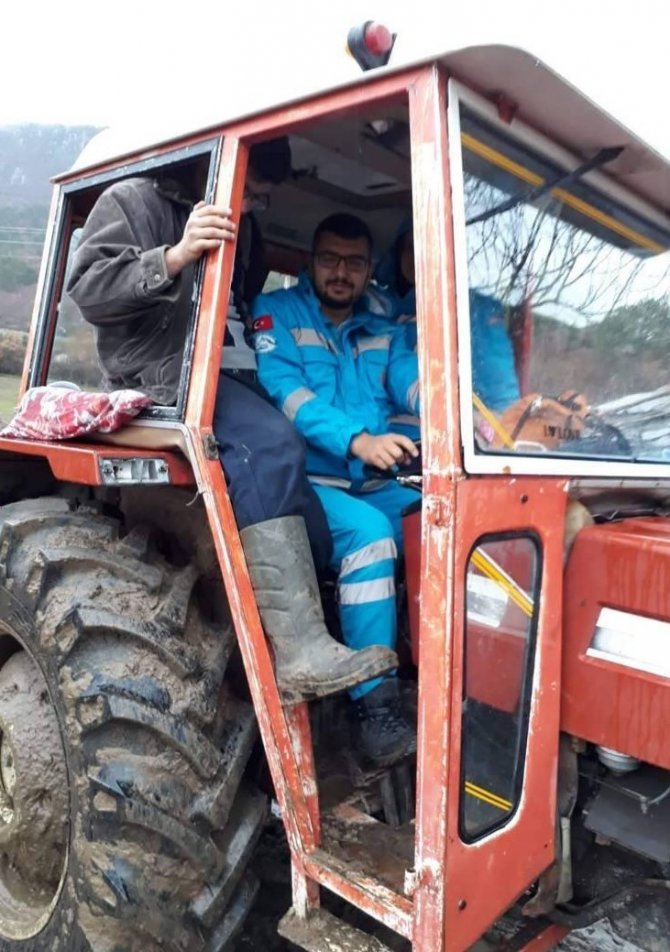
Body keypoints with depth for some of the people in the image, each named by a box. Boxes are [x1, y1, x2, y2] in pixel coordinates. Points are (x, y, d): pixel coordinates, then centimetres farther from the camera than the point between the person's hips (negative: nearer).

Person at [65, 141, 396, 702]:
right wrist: (174, 257, -25)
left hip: (232, 376, 8)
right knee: (270, 446, -35)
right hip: (164, 372, -8)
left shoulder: (241, 229, 26)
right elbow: (87, 286, -11)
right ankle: (299, 651, -38)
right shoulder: (135, 201, 5)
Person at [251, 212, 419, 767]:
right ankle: (375, 709, -26)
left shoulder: (382, 332, 17)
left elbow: (414, 382, -1)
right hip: (307, 485, -5)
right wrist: (358, 441, -31)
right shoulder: (276, 314, 3)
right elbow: (285, 391, -15)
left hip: (370, 486, 5)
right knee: (368, 530, -32)